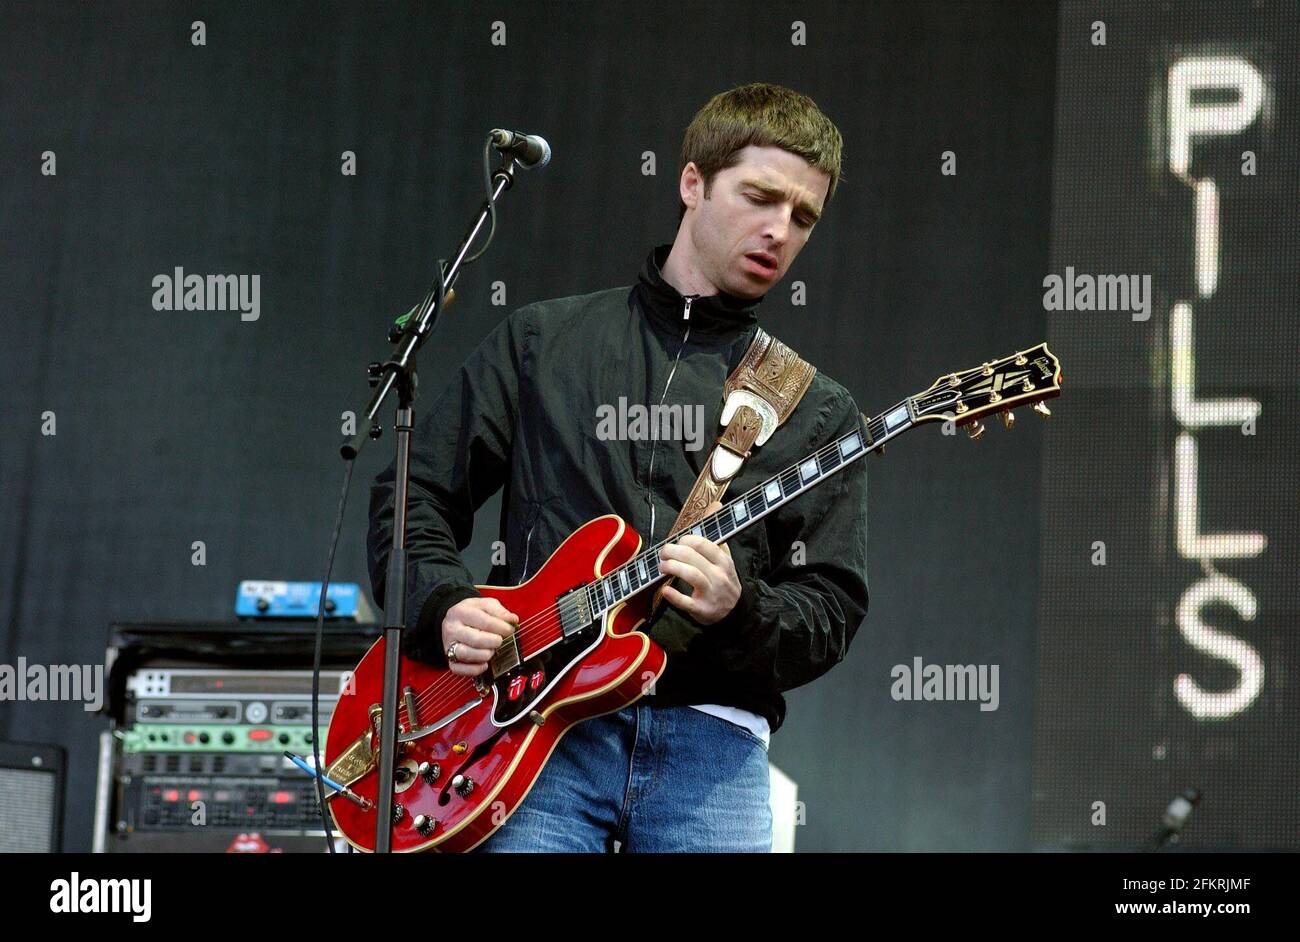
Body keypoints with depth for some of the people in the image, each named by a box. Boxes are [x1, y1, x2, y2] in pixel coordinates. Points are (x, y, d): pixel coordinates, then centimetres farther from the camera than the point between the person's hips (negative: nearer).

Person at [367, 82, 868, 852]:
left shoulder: (819, 413, 12)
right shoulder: (542, 341, 13)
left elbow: (831, 612, 6)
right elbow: (414, 497, 14)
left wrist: (739, 613, -14)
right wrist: (443, 607, -4)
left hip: (710, 738, 1)